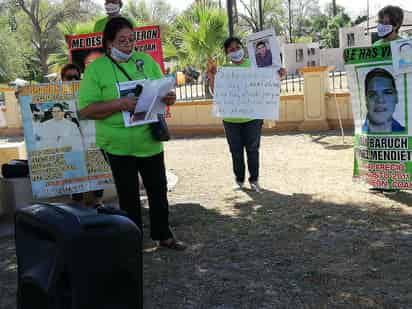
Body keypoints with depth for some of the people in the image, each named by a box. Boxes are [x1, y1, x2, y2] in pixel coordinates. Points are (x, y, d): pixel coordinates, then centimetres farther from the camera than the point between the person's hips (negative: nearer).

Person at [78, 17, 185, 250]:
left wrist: (169, 98, -10)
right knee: (129, 196, 9)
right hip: (119, 145, -4)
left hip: (151, 141, 4)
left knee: (159, 190, 13)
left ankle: (163, 235, 30)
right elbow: (86, 110, -12)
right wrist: (119, 104, -24)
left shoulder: (146, 61, 6)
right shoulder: (96, 69, -6)